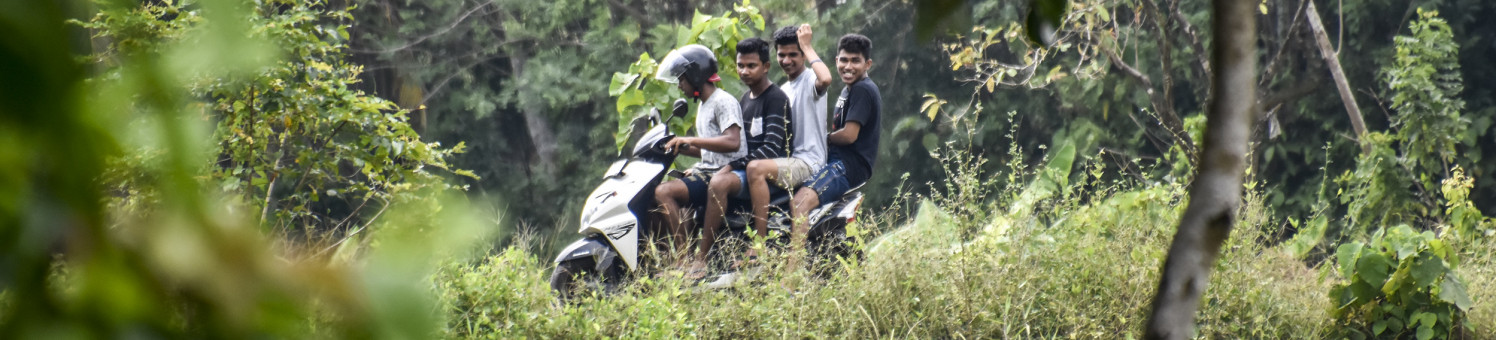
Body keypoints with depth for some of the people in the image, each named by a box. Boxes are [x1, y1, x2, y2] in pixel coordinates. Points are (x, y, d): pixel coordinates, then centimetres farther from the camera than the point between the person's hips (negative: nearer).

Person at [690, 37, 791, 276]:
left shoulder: (776, 99, -7)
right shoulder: (744, 101, 21)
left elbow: (771, 148, -18)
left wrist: (732, 167, -21)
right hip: (742, 169, 9)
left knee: (719, 183, -38)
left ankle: (700, 260, -36)